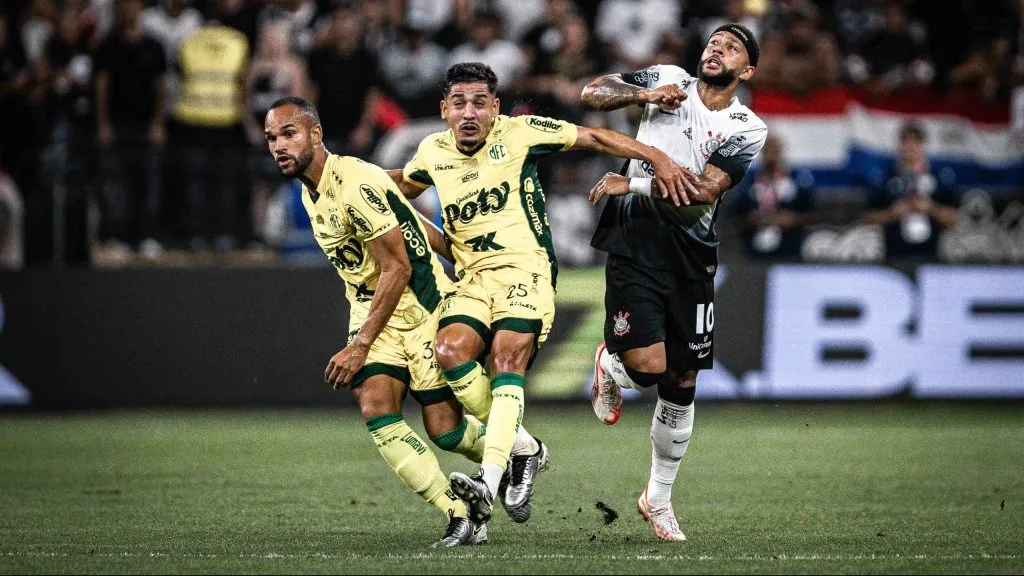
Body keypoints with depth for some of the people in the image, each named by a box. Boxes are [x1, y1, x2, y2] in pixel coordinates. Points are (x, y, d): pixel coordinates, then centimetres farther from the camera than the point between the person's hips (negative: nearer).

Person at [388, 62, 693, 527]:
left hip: (525, 268, -4)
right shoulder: (433, 152, 11)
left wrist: (656, 158, -3)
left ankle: (489, 481, -38)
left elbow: (593, 138, 3)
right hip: (472, 277, 4)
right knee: (450, 351, -22)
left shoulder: (518, 134, -1)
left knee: (506, 357, -25)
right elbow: (405, 184, 36)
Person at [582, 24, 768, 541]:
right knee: (647, 365, -18)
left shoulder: (747, 129, 3)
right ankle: (609, 366, 21)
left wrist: (632, 183, -12)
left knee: (681, 382, 7)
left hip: (691, 253, 2)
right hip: (635, 241, -2)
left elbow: (702, 193, -9)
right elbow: (593, 92, 6)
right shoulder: (668, 80, 7)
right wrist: (644, 93, -10)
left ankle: (658, 497, 24)